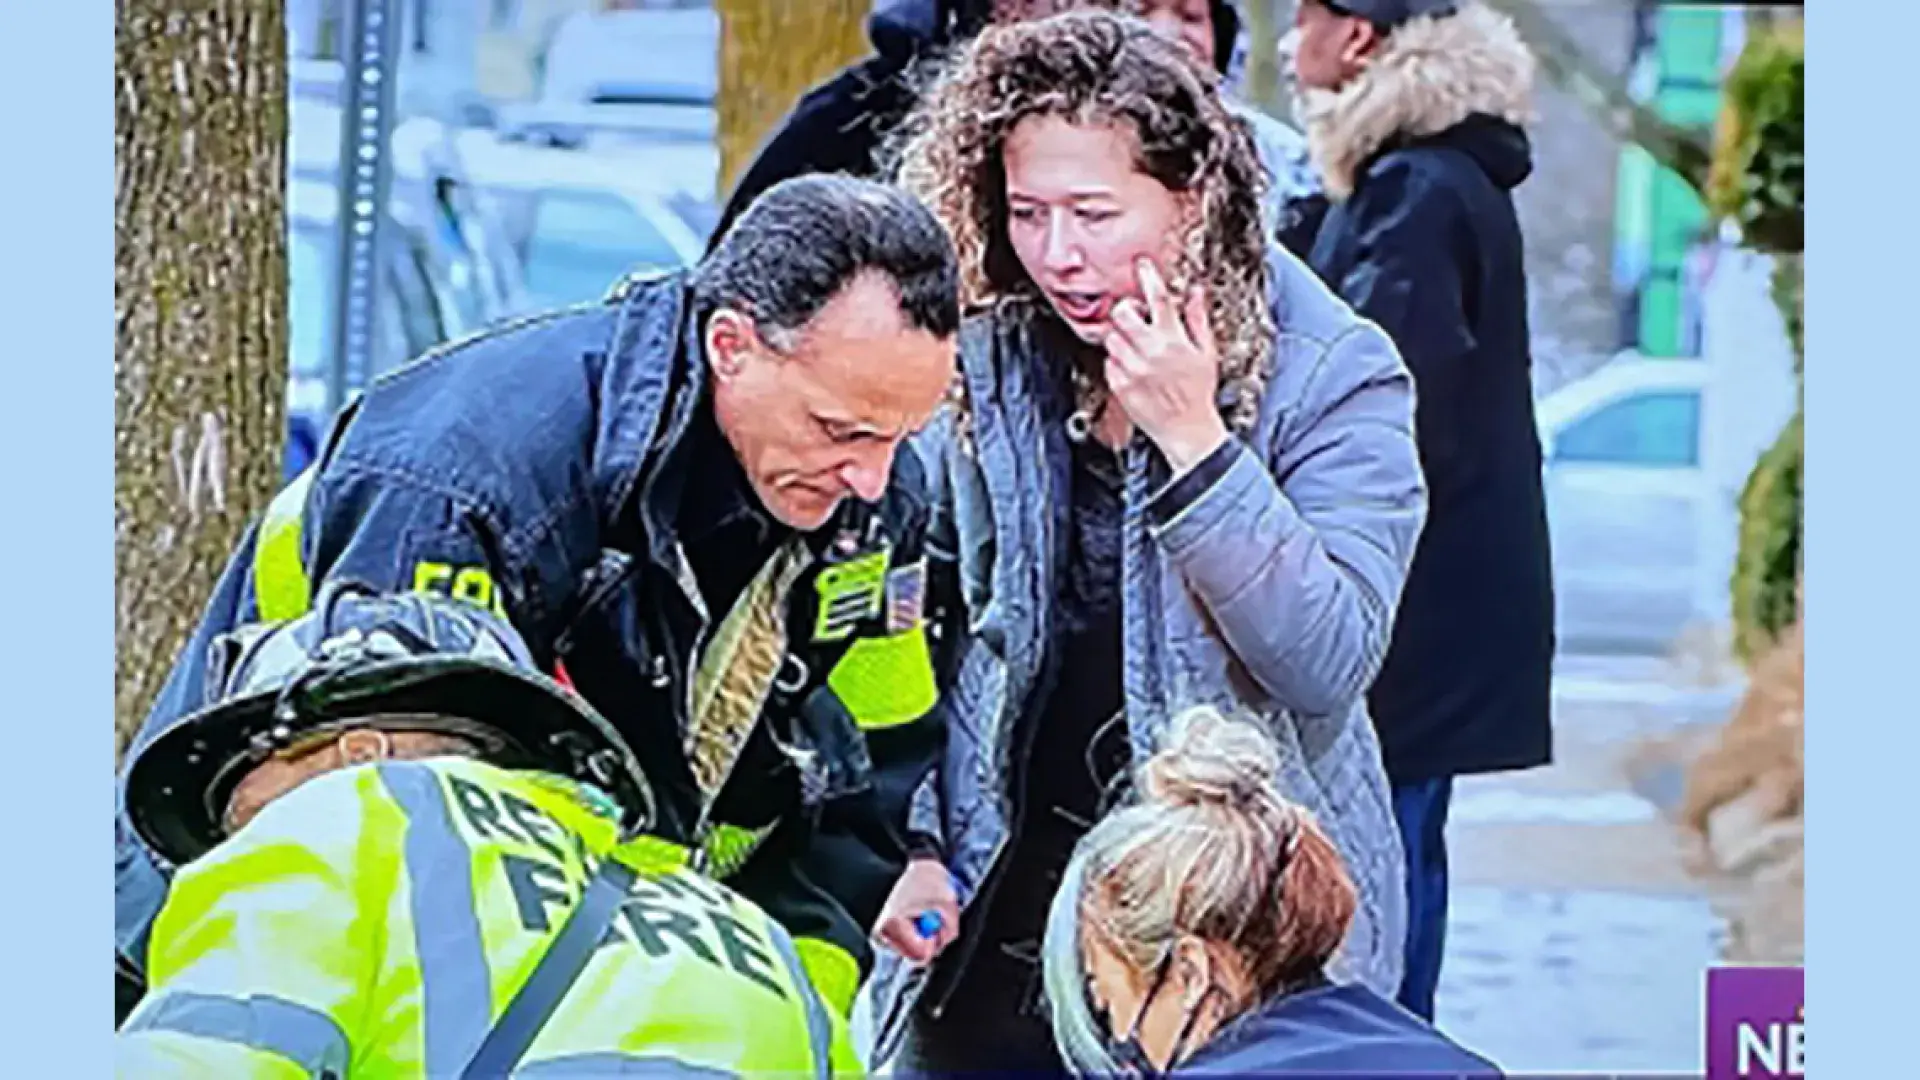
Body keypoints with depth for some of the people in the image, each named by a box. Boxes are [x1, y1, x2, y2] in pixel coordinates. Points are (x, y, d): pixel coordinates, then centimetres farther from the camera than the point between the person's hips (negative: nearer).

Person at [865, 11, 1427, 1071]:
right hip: (1000, 902, 3)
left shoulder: (1332, 377, -11)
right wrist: (913, 843, 0)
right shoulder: (984, 357, -1)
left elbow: (1328, 664, -20)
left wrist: (1193, 438, -24)